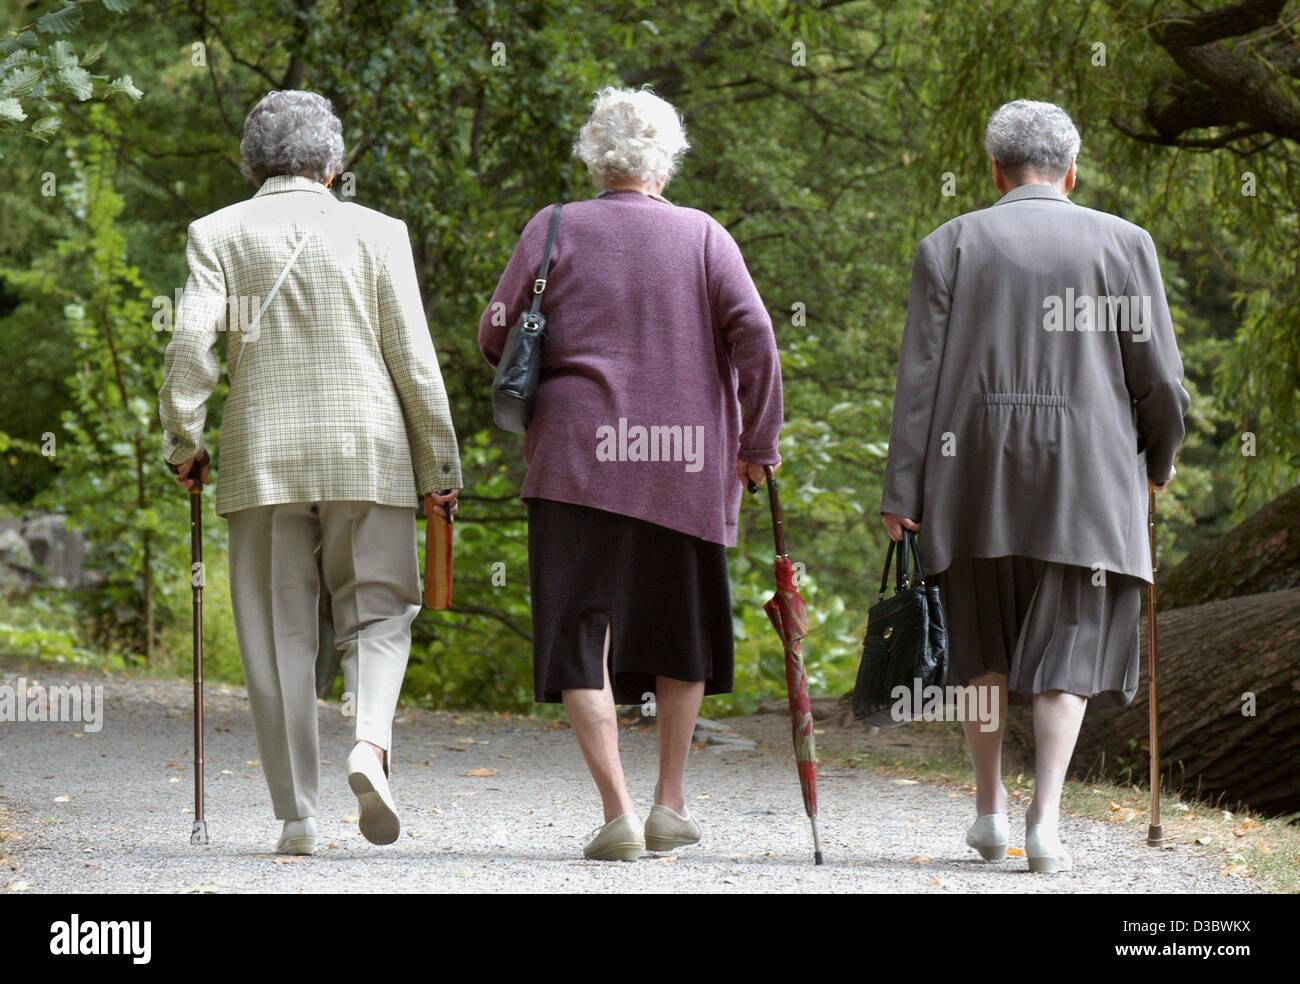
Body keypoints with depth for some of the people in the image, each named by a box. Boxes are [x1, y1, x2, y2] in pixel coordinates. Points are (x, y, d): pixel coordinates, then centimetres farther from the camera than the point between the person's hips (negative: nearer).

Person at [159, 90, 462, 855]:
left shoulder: (220, 234, 3)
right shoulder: (376, 233, 2)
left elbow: (192, 342, -7)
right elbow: (413, 359, 1)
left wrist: (184, 441, 3)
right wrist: (440, 465, 8)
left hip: (262, 461, 1)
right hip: (366, 454, -1)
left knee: (278, 638, 6)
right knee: (377, 613, 9)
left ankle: (298, 814, 5)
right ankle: (372, 741, -18)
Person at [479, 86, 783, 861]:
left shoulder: (555, 230, 2)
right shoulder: (704, 236, 3)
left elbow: (496, 337, 3)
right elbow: (754, 335, -5)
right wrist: (759, 442, 2)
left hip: (578, 458, -1)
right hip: (687, 465, 1)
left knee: (582, 641, 1)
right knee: (681, 631, 18)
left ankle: (618, 812, -11)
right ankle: (671, 804, 24)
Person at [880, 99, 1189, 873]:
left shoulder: (951, 245, 3)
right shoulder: (1123, 244, 2)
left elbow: (921, 376, -2)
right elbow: (1159, 377, 0)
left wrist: (902, 493, -2)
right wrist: (1161, 457, 19)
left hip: (976, 469, 1)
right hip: (1085, 471, -1)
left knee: (982, 638, 17)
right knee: (1067, 647, 2)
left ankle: (990, 808, 17)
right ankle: (1045, 822, -9)